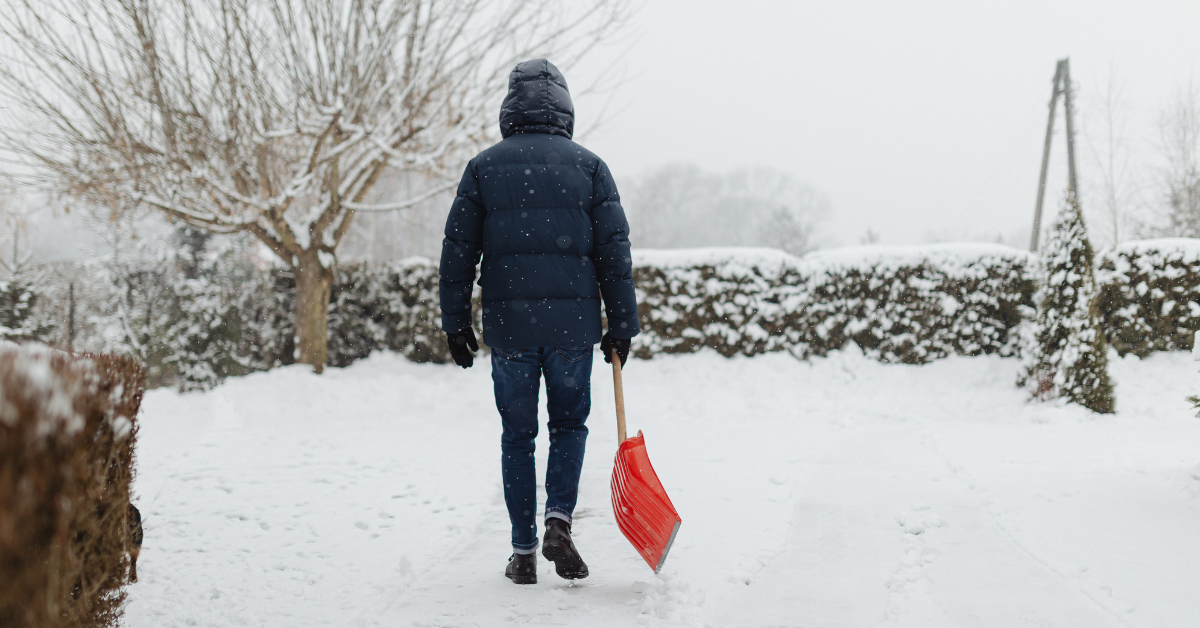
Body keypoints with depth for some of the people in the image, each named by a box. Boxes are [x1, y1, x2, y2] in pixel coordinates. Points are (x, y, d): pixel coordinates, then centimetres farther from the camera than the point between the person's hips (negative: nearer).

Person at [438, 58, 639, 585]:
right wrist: (622, 325, 7)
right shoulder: (588, 166, 4)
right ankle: (559, 520, -4)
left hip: (508, 324, 0)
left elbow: (458, 251, 4)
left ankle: (523, 552, 11)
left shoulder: (483, 167, 4)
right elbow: (614, 251, 2)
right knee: (569, 424, 16)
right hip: (573, 323, 0)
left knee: (517, 436, 10)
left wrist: (456, 324, 11)